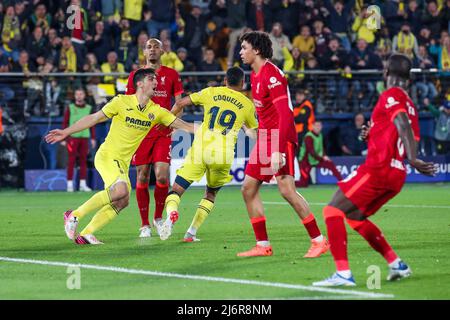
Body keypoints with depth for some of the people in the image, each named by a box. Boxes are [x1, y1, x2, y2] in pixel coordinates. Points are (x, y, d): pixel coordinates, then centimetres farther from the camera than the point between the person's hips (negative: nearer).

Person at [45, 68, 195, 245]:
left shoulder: (156, 111, 4)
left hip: (123, 163, 6)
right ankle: (74, 216, -17)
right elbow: (94, 118, -3)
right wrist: (66, 132, -5)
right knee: (121, 190, -28)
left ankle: (86, 234, -2)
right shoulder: (122, 102, -7)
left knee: (122, 201, -10)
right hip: (107, 155, -6)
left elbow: (183, 125, 5)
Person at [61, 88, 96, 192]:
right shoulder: (70, 108, 4)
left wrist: (93, 138, 7)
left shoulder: (89, 108, 11)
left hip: (84, 137, 3)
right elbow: (65, 123, 3)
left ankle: (83, 184, 7)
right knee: (71, 161, -4)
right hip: (73, 137, -3)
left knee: (83, 160, 3)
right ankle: (70, 184, -3)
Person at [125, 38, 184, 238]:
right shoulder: (135, 76, 8)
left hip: (163, 133, -1)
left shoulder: (171, 75, 7)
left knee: (162, 176, -13)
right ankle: (145, 225, 8)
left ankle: (158, 217, 9)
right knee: (142, 178, 0)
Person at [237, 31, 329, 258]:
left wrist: (277, 150, -29)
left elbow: (285, 113, -23)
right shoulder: (255, 75, 13)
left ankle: (319, 241, -9)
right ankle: (263, 245, 11)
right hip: (265, 137, 10)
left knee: (287, 190, -17)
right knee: (248, 188, 7)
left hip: (280, 137, -10)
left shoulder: (271, 75, -17)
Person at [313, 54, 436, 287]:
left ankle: (343, 273, -19)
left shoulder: (391, 95, -5)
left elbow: (403, 125, -22)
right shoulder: (410, 105, 19)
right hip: (397, 174, 9)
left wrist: (413, 160, -36)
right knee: (354, 216, 22)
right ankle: (396, 263, 18)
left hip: (378, 168, -9)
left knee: (333, 211, -7)